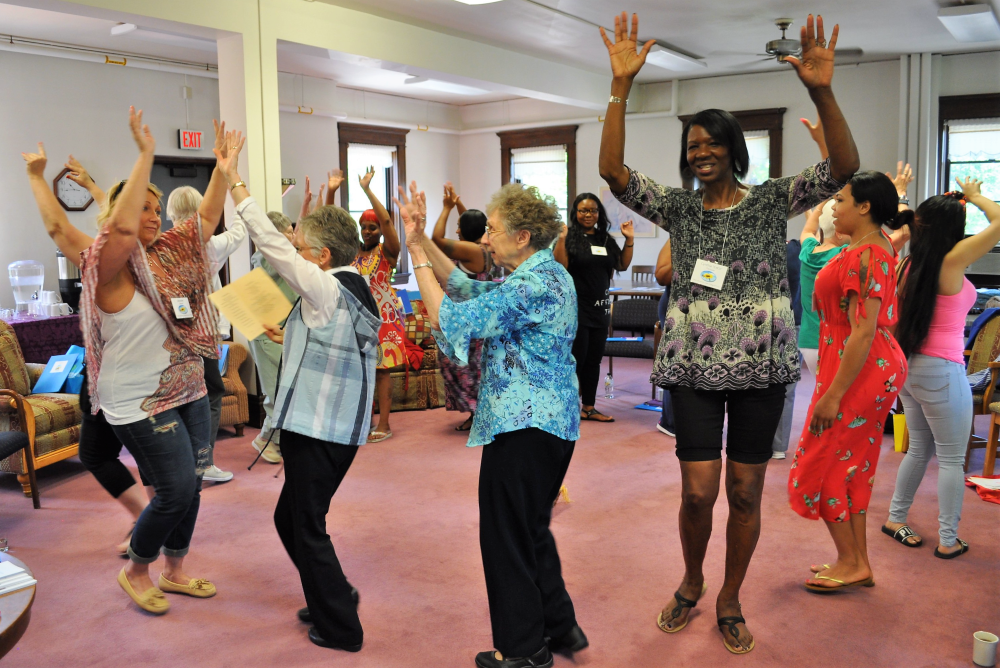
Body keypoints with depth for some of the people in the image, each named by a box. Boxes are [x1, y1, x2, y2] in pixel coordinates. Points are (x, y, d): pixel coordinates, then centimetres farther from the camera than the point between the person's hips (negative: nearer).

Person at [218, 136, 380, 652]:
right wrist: (292, 339, 20)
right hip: (339, 427, 9)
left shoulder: (326, 288, -16)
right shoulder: (355, 291, 11)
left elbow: (271, 243, -18)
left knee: (306, 527, 3)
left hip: (318, 430, -9)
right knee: (291, 518, 21)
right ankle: (334, 598, 31)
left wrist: (234, 181, -14)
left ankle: (340, 627, 14)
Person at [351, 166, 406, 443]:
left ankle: (384, 425, 2)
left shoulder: (387, 251, -5)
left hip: (383, 315, -5)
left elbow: (387, 220, -21)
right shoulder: (353, 251, 9)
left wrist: (367, 189, -22)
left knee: (381, 368, -3)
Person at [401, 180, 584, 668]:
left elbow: (450, 318, -22)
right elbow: (468, 288, 14)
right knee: (532, 531, 22)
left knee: (508, 537, 4)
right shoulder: (546, 275, 12)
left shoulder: (533, 285, -21)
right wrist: (422, 239, 7)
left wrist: (417, 253, -12)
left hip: (523, 427, -10)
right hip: (549, 422, 10)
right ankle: (560, 627, 33)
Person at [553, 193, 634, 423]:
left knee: (594, 359, 10)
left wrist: (629, 240, 4)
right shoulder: (570, 237, -7)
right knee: (575, 358, -4)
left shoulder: (606, 239, 11)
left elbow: (622, 265, 13)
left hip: (600, 308, 6)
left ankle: (589, 407, 19)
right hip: (575, 307, -6)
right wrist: (561, 239, -26)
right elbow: (559, 267, -17)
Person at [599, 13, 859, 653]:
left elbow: (844, 167, -10)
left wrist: (822, 92, -24)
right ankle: (692, 583, 27)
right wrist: (621, 85, -14)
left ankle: (730, 602, 27)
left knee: (745, 492, 7)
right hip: (696, 365, 0)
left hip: (761, 364, 0)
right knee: (698, 491, -3)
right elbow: (613, 169, -7)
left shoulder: (772, 201, 3)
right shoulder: (677, 206, 6)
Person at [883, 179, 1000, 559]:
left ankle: (896, 519, 28)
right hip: (941, 371, -7)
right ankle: (948, 541, 10)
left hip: (908, 367, 7)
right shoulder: (951, 262, -14)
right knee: (952, 459, 4)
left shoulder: (911, 262, 3)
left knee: (919, 448, 20)